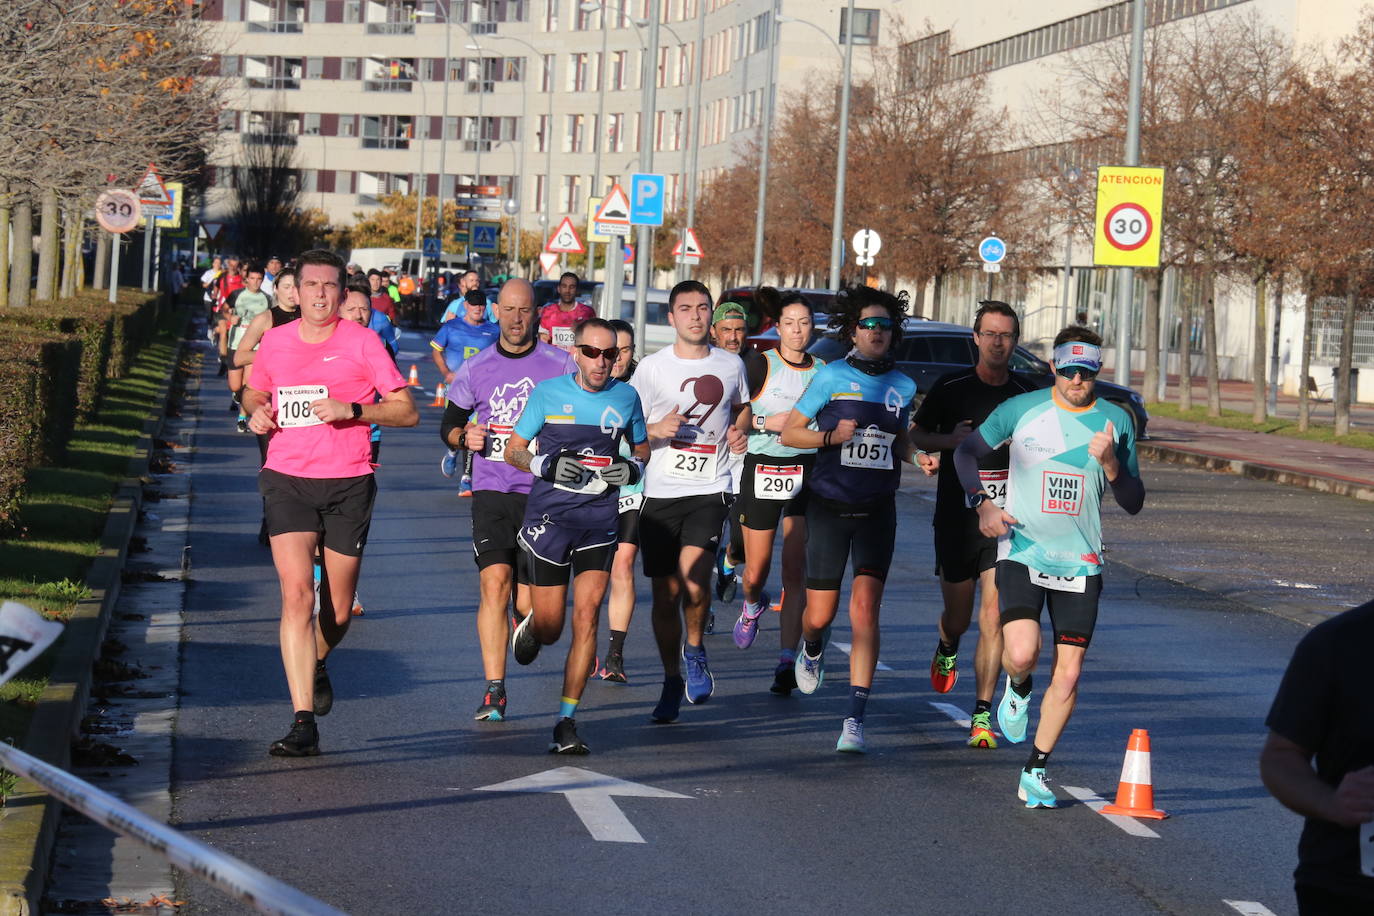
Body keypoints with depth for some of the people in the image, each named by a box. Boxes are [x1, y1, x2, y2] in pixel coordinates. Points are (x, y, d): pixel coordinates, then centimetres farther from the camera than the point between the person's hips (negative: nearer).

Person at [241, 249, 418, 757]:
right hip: (287, 481, 1)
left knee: (337, 611, 7)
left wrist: (352, 410, -16)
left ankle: (316, 664, 43)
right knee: (296, 593, -16)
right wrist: (257, 412, 3)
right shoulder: (275, 341, 7)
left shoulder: (361, 342, -2)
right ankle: (303, 723, -16)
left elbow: (407, 411, -2)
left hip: (348, 485, -1)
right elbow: (254, 392, 26)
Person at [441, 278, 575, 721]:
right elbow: (448, 423, 18)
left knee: (527, 601, -1)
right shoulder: (475, 369, 8)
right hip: (491, 491, 1)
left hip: (543, 495, 0)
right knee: (495, 582, -16)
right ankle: (494, 691, -15)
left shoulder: (561, 365, 2)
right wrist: (465, 436, -4)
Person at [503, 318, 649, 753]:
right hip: (548, 517, -1)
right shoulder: (547, 393, -1)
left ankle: (567, 721, -5)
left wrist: (632, 468, -5)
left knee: (586, 616, -11)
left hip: (599, 521, 1)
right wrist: (546, 464, -15)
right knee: (550, 628, 2)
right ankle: (531, 626, 41)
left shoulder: (626, 397, 5)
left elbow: (642, 449, 18)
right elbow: (513, 451, 5)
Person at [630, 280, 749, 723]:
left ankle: (695, 648, 5)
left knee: (693, 572, -23)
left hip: (710, 489, 0)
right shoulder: (651, 368, 0)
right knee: (665, 593, 4)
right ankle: (672, 682, 21)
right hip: (660, 491, 0)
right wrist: (657, 431, -16)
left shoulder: (731, 366, 7)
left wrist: (738, 432, 5)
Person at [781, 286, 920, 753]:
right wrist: (831, 436, -16)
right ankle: (811, 650, 45)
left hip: (877, 510, 1)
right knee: (820, 614, 4)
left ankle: (855, 720, -17)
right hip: (829, 506, -1)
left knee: (865, 607, -15)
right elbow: (789, 433, 0)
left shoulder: (903, 386, 8)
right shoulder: (831, 376, -2)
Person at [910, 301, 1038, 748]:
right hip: (956, 515, 0)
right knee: (958, 617, 10)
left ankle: (982, 716, -7)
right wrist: (950, 440, -10)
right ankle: (946, 649, 48)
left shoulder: (1028, 394, 2)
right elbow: (917, 435, 9)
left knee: (993, 617, -12)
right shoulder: (950, 387, 0)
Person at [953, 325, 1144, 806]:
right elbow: (966, 451, 11)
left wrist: (1111, 465, -14)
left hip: (1080, 564, 2)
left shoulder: (1115, 421, 2)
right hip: (1022, 552, -2)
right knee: (1022, 654, -22)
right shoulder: (1021, 409, -3)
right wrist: (982, 502, -4)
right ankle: (1018, 689, 16)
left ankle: (1035, 774, 13)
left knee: (1068, 675, -2)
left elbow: (1134, 503, 4)